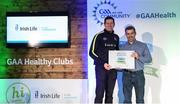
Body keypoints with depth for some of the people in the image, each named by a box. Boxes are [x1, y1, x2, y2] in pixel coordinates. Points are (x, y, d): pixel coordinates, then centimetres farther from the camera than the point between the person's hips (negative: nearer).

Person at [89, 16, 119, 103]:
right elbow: (92, 52, -7)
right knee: (100, 93, -6)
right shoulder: (99, 36, -2)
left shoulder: (116, 37, 13)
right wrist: (103, 63, -15)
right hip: (101, 68, -5)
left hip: (112, 69, 5)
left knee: (109, 94, 8)